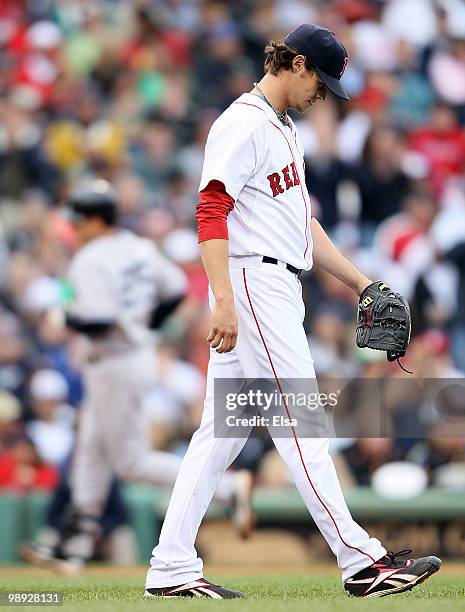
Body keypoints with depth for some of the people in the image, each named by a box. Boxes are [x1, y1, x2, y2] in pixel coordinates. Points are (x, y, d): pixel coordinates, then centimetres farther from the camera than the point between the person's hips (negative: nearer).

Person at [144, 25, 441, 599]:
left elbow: (302, 222, 27)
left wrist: (360, 282, 23)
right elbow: (211, 212, -19)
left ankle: (171, 568, 7)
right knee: (298, 420, -8)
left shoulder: (284, 130, 22)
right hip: (253, 281, -10)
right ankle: (360, 561, -8)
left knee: (223, 431, 7)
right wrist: (224, 302, -28)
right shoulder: (243, 123, -10)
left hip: (277, 288, 10)